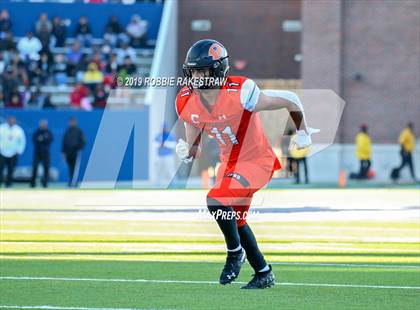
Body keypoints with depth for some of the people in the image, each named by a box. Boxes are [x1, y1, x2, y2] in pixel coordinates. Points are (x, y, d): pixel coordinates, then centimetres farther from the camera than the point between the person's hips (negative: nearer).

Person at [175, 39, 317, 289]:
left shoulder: (240, 94, -30)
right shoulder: (187, 102, -13)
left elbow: (290, 100, -16)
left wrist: (303, 132, -2)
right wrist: (189, 151, -5)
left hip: (257, 161, -8)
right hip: (229, 162, 8)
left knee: (216, 201, -25)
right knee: (235, 220, 20)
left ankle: (235, 252, 1)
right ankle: (264, 273, 38)